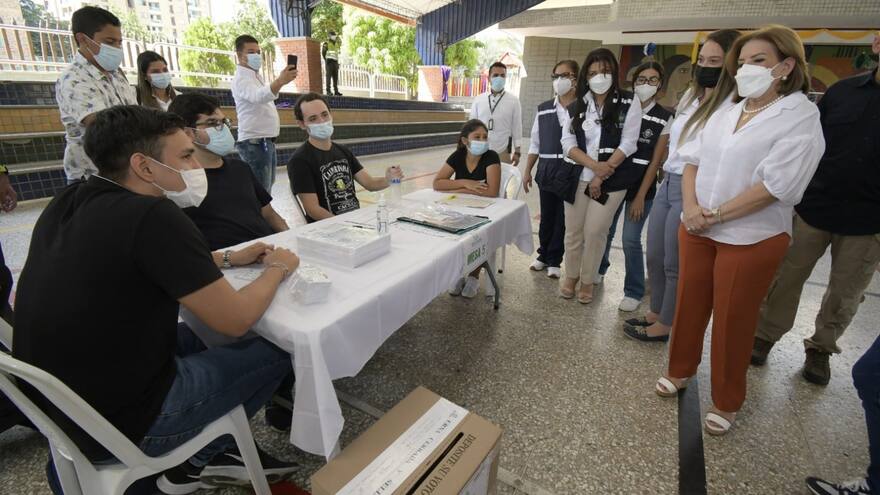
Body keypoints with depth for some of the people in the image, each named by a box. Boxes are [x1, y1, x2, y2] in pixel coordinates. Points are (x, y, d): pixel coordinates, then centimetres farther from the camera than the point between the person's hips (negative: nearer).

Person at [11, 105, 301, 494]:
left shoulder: (67, 204, 1)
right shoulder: (152, 216, -26)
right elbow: (236, 320, -21)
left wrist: (229, 259, 11)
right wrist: (278, 268, -4)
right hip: (115, 423, -8)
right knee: (277, 350, 2)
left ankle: (218, 448, 25)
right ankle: (196, 460, 19)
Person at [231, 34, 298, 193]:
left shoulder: (256, 76, 17)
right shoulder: (241, 78, -15)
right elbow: (258, 97, -38)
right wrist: (280, 81, -54)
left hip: (266, 140, 10)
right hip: (255, 142, -10)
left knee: (266, 187, 17)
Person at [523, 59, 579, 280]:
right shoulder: (544, 109, 9)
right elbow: (535, 143, 12)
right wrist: (527, 170, 10)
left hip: (572, 171, -3)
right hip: (547, 170, 3)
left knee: (563, 218, 5)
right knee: (547, 216, 11)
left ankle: (554, 260, 20)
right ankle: (543, 255, 29)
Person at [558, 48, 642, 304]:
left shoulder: (629, 104, -2)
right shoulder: (576, 106, 7)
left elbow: (627, 145, -7)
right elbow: (567, 143, -1)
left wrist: (601, 176, -12)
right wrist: (594, 165, -16)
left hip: (610, 180, -3)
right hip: (578, 178, 3)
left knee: (594, 232, 0)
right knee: (573, 230, 9)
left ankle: (587, 281, 20)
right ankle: (571, 275, 29)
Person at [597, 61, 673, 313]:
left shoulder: (664, 118, -1)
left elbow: (655, 161, -4)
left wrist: (640, 196, -8)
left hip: (641, 187, -2)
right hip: (612, 181, 2)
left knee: (631, 240, -3)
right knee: (604, 231, 11)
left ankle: (634, 292, 14)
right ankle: (599, 269, 38)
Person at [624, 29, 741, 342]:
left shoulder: (734, 106, -14)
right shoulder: (690, 96, 13)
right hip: (667, 184, 8)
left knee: (675, 265, 5)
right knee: (654, 257, 16)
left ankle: (666, 325, 24)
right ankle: (656, 312, 35)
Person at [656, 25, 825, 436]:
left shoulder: (802, 119, -8)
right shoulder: (725, 113, 10)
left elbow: (774, 186, -17)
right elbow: (693, 160, 5)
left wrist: (714, 215, -16)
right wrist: (691, 207, -11)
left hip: (751, 238, -5)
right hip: (697, 230, 5)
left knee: (733, 320, 7)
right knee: (689, 305, 14)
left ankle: (726, 402, 26)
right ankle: (680, 369, 36)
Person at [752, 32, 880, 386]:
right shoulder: (842, 91, 2)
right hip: (813, 209, 1)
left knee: (844, 295, 12)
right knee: (785, 278, 7)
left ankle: (821, 348, 31)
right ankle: (766, 335, 24)